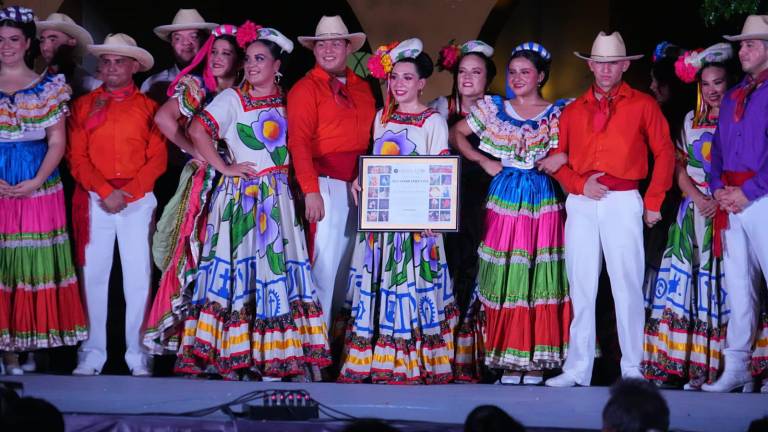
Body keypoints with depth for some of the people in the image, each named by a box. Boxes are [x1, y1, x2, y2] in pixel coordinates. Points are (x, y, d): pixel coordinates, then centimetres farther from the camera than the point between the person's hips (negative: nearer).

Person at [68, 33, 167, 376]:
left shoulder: (148, 107, 8)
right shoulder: (84, 105, 11)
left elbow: (157, 158, 1)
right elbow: (77, 157, 3)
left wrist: (127, 193, -10)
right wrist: (105, 192, -10)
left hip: (138, 200, -1)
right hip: (94, 202, 1)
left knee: (138, 277, -2)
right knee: (94, 275, -1)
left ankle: (137, 354, 2)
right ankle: (93, 354, 4)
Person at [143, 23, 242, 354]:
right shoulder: (194, 85, 2)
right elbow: (164, 119, -12)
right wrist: (194, 151, -10)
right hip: (201, 181, -3)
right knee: (193, 254, -6)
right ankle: (179, 329, -3)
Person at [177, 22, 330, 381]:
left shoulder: (287, 100, 10)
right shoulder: (233, 99, -1)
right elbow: (198, 130, -12)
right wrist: (224, 167, -12)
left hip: (278, 197, 4)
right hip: (241, 196, -4)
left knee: (278, 267, -1)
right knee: (241, 267, -7)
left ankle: (273, 357, 1)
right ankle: (235, 353, -5)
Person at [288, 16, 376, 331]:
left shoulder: (362, 87, 16)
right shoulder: (305, 88, -4)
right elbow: (299, 142, -12)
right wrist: (310, 190, -20)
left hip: (360, 184, 6)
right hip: (327, 184, -6)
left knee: (350, 258, 9)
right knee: (325, 260, -5)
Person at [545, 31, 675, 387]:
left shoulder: (643, 105, 5)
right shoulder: (573, 110, 14)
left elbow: (665, 153, 4)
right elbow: (556, 157, 13)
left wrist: (653, 202, -1)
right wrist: (578, 185, -5)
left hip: (623, 201, -3)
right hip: (581, 203, 3)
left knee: (627, 285, -4)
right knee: (581, 286, 3)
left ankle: (632, 368, 2)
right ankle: (578, 368, 7)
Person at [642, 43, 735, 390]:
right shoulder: (691, 121, 15)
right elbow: (680, 167, 12)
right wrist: (699, 198, -5)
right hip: (694, 213, 4)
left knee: (723, 284, -8)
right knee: (686, 282, -2)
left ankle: (714, 365, -9)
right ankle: (680, 363, -2)